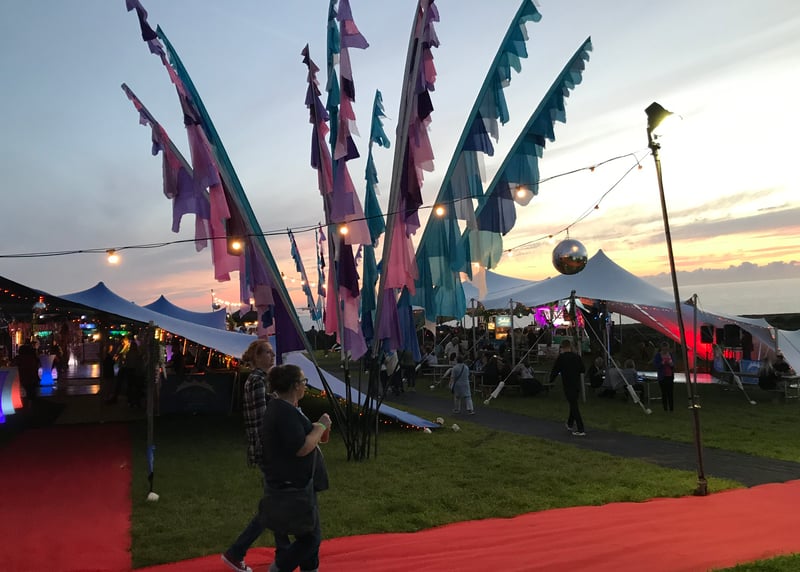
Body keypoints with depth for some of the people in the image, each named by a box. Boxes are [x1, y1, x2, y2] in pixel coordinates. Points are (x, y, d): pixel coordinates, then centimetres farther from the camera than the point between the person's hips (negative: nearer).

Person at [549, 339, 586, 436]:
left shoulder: (561, 357, -10)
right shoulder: (577, 356, 4)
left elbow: (555, 370, -5)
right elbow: (582, 369, 11)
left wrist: (551, 379, 13)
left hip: (568, 385, -6)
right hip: (577, 384, 6)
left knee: (574, 406, -5)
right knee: (573, 404, 22)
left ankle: (580, 430, -9)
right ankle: (570, 424, 38)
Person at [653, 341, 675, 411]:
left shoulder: (670, 355, 8)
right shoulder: (658, 356, -3)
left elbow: (674, 365, 12)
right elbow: (655, 365, -8)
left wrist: (672, 364, -10)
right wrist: (662, 363, -25)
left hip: (670, 376, 3)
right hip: (662, 377, -3)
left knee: (671, 393, 0)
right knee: (664, 393, 0)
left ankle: (672, 408, 5)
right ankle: (665, 408, 5)